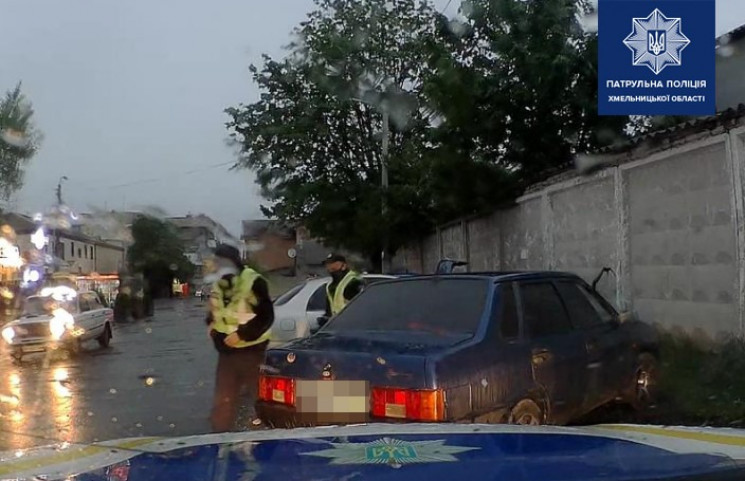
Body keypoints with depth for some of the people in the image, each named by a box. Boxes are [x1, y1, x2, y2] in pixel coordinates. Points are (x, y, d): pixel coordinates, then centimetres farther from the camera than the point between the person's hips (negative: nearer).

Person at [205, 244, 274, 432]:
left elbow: (266, 316, -18)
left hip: (252, 351, -6)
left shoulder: (254, 281, -15)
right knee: (223, 398, 9)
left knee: (257, 395, 6)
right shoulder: (218, 284, 8)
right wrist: (211, 324, 3)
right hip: (226, 351, 6)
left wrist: (241, 334, -22)